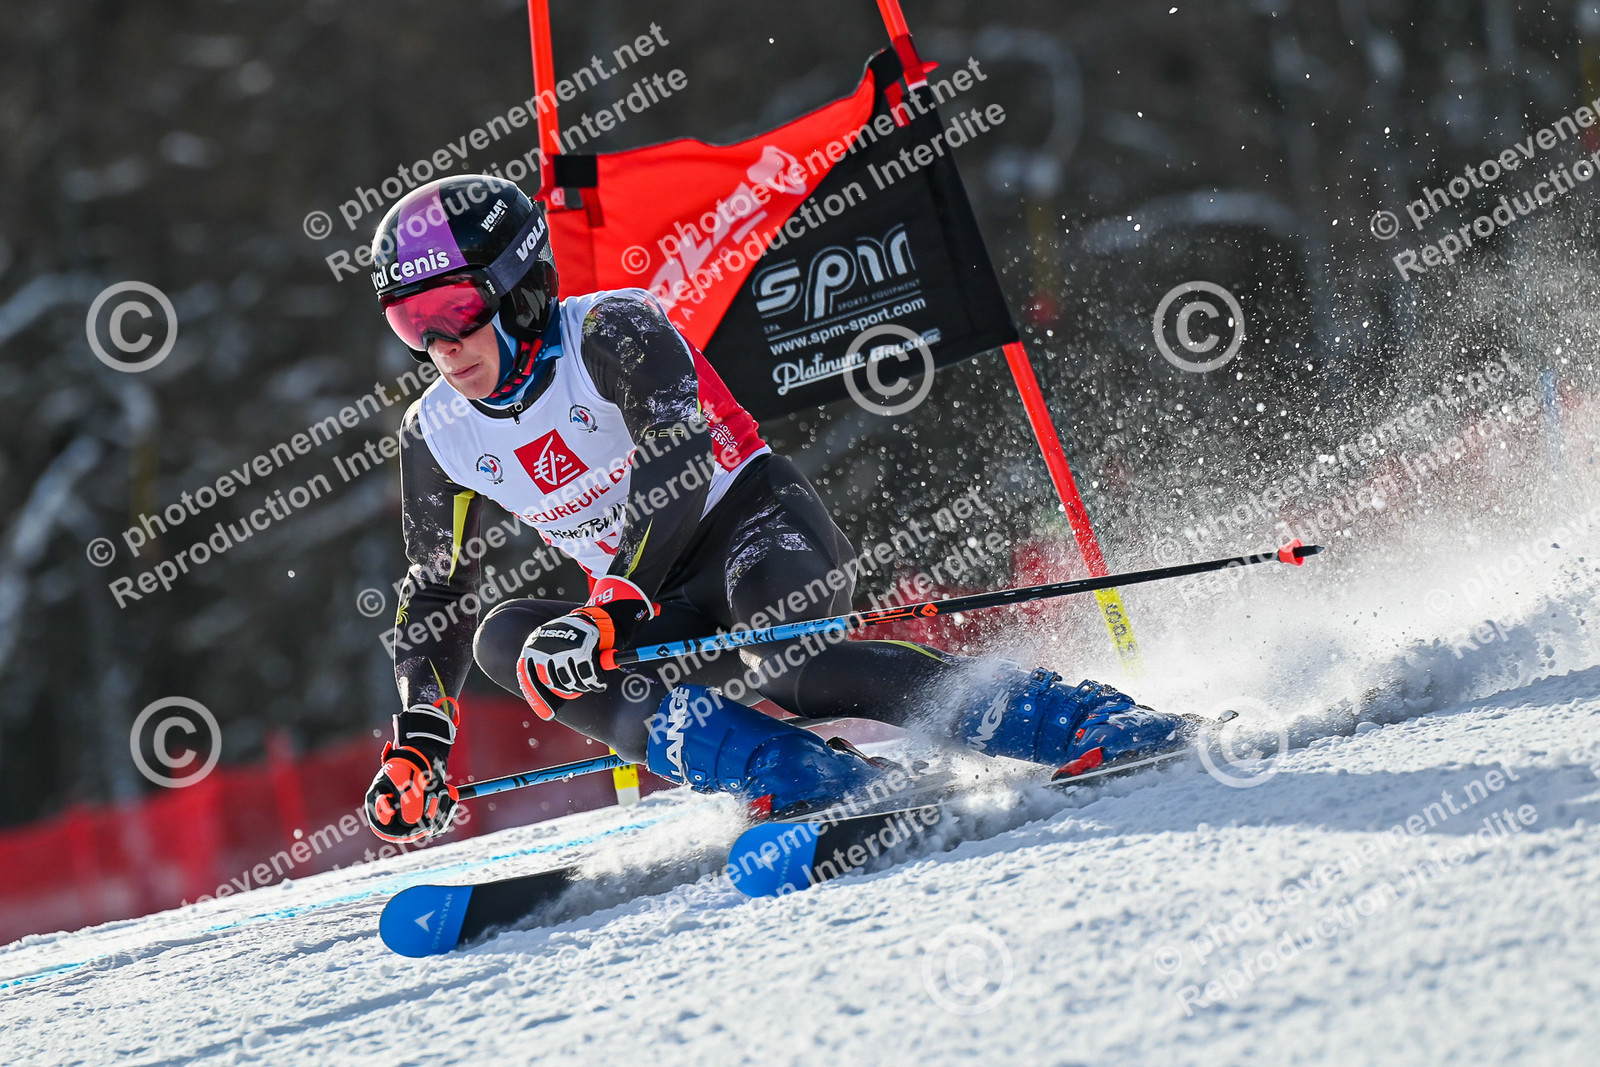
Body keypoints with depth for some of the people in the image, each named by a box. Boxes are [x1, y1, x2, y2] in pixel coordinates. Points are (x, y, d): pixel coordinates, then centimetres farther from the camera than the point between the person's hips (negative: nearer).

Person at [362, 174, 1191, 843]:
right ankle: (795, 775, -34)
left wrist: (611, 608, -42)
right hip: (654, 602, 7)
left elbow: (679, 466, -30)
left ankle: (1083, 721, -36)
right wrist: (419, 740, -3)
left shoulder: (610, 332, -17)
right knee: (504, 640, -21)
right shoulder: (437, 439, 2)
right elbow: (434, 594, 11)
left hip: (756, 521, -7)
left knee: (781, 658, -38)